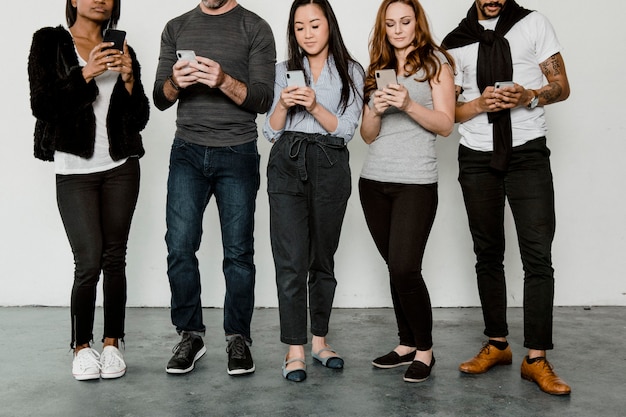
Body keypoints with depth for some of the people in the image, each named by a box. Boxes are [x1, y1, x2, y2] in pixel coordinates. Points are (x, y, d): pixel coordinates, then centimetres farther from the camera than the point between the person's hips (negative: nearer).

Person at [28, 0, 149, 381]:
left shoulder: (122, 50, 11)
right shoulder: (50, 42, 4)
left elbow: (139, 119, 8)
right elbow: (41, 105, -8)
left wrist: (128, 79, -8)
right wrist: (86, 73, -16)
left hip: (121, 168, 3)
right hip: (75, 171, -2)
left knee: (115, 258, 4)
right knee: (89, 261, -8)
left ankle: (112, 343, 15)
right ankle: (82, 346, 11)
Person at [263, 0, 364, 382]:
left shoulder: (351, 72, 8)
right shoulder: (284, 71, 13)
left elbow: (347, 130, -2)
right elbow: (271, 132, 9)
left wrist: (315, 106, -16)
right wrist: (283, 103, -10)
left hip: (330, 167, 0)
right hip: (287, 166, 1)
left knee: (323, 258, 7)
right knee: (292, 260, -7)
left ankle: (320, 340, 19)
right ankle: (295, 349, -2)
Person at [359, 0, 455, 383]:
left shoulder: (435, 61, 5)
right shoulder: (377, 69, 17)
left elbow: (445, 124, -4)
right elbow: (368, 135, 14)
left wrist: (409, 105, -18)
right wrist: (376, 110, -6)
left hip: (416, 182, -5)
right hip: (375, 180, 5)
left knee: (405, 268, -12)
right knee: (395, 268, 7)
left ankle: (425, 349, 6)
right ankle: (406, 344, 20)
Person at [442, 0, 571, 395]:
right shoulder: (456, 43, 8)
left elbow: (562, 85, 4)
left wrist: (530, 96, -17)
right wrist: (480, 103, -13)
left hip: (528, 153, -2)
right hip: (477, 158, 2)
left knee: (538, 254, -8)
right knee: (488, 253, 7)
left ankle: (537, 358, 0)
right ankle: (497, 345, 20)